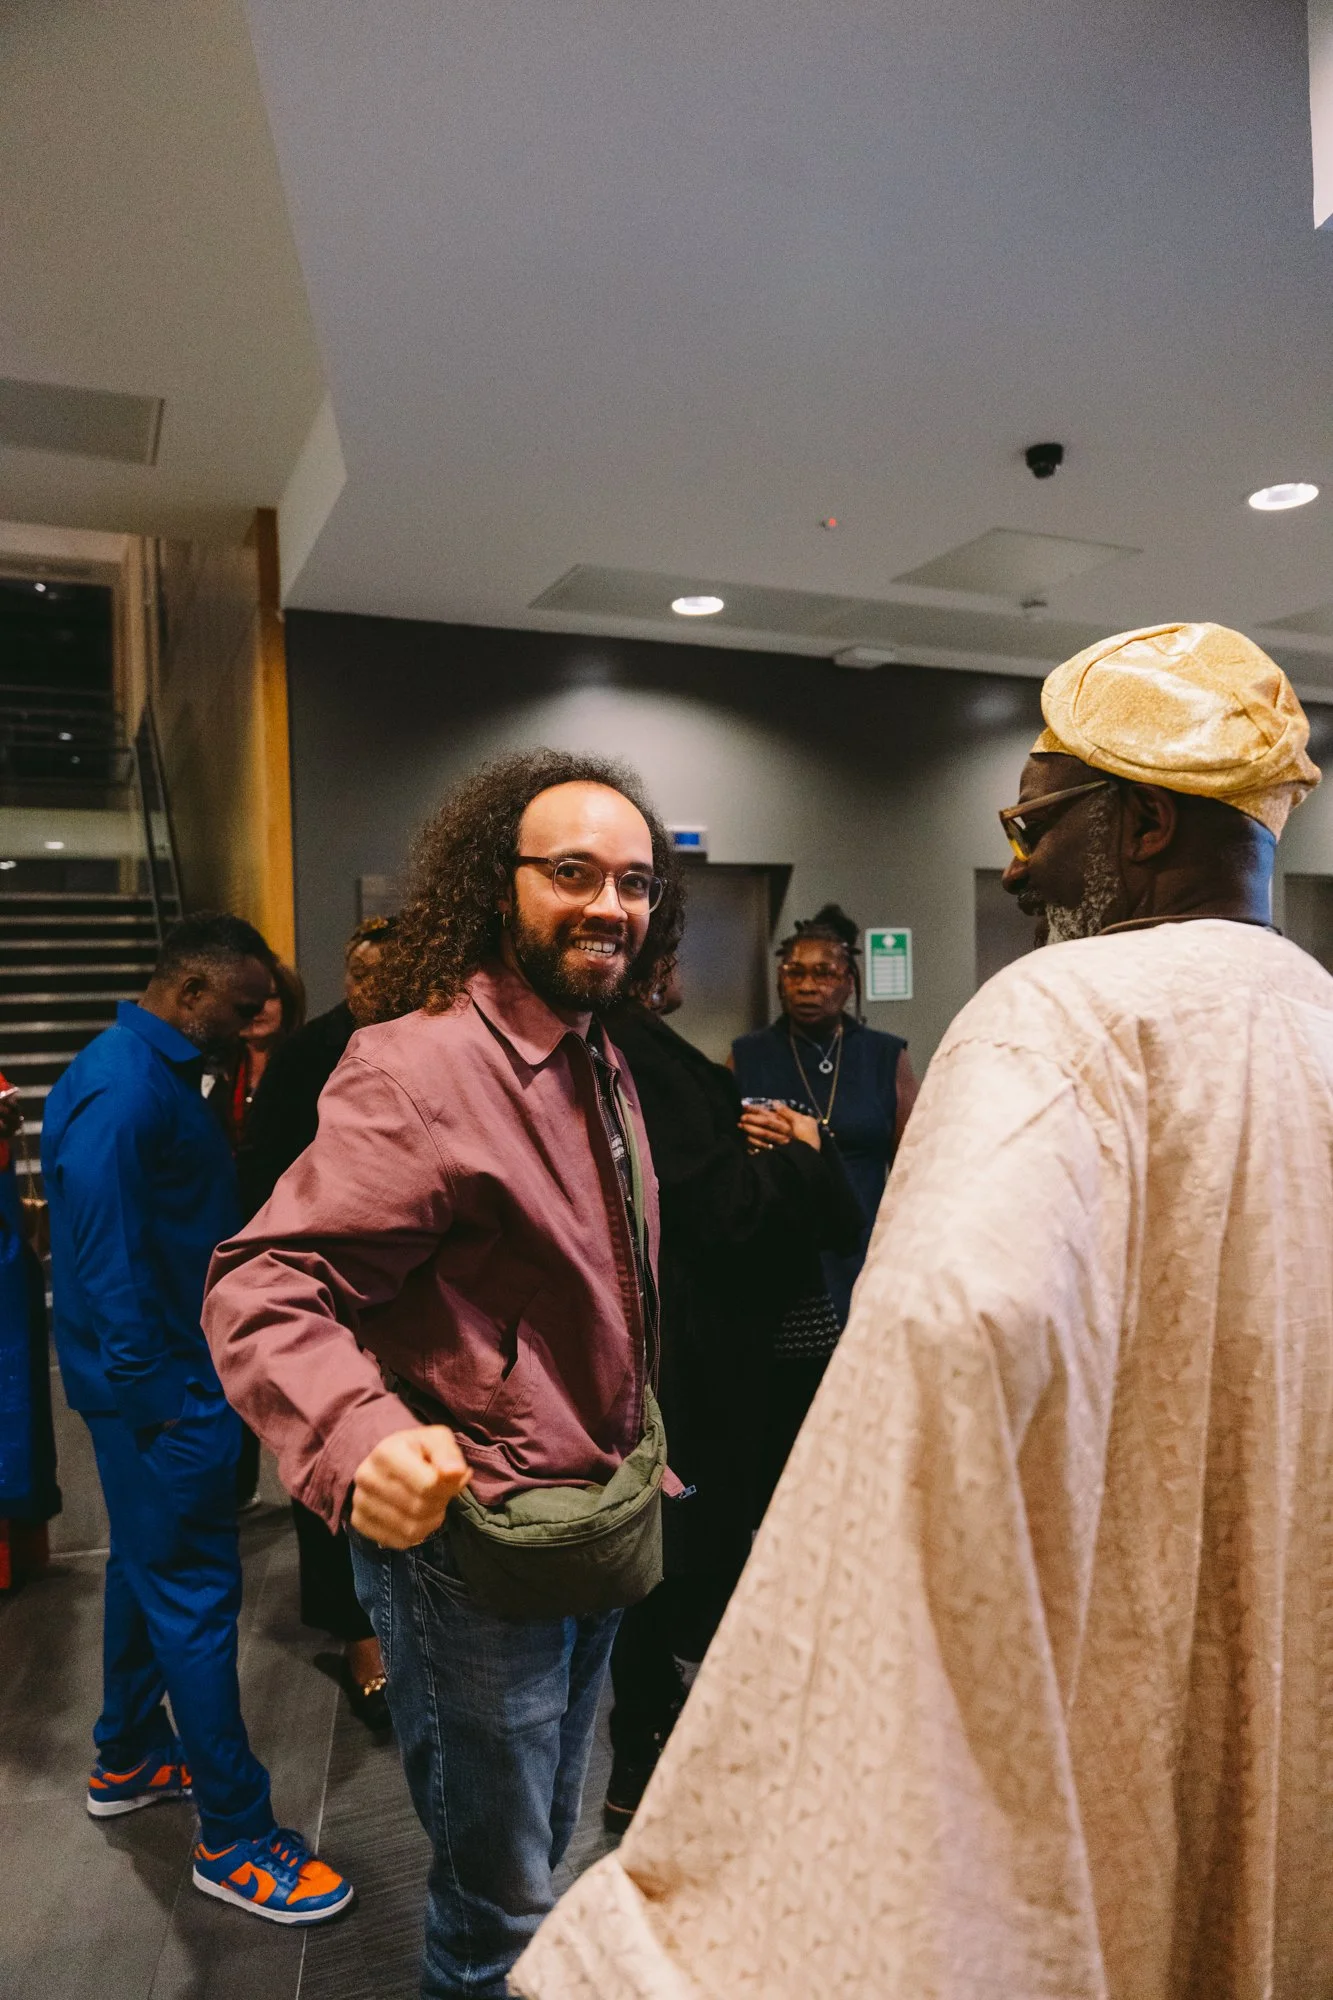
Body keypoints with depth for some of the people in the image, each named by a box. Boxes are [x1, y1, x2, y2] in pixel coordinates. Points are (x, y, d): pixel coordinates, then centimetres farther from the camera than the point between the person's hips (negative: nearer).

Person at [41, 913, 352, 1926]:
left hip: (179, 1372, 11)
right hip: (163, 1387, -10)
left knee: (152, 1568, 23)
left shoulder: (161, 1072, 9)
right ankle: (235, 1840, 14)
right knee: (194, 1595, 0)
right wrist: (156, 1403, -19)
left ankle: (128, 1760, 42)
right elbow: (105, 1261, -24)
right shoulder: (120, 1090, -23)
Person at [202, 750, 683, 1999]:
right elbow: (265, 1288, -29)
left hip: (595, 1528, 9)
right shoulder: (418, 1067, -24)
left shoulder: (601, 1067, 6)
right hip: (472, 1545, -8)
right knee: (498, 1896, 14)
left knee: (541, 1851, 29)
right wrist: (359, 1438, -45)